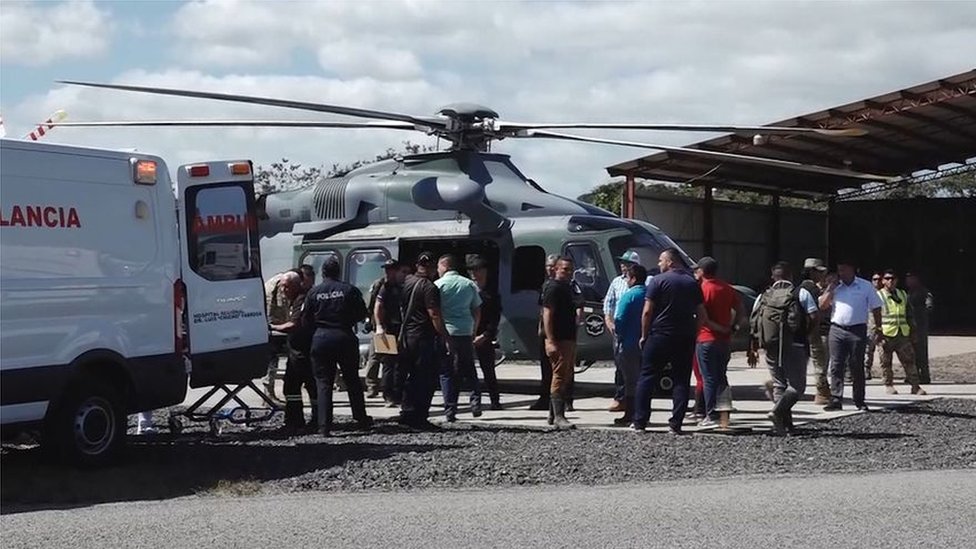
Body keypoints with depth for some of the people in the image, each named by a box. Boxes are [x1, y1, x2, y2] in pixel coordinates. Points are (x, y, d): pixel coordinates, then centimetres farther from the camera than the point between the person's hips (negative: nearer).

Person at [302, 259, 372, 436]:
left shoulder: (313, 292, -1)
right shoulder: (349, 290, -3)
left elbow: (306, 320, 2)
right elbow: (362, 314, -1)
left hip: (320, 339, 0)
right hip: (344, 338, 0)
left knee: (323, 383, 4)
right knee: (352, 381, 14)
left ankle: (324, 426, -3)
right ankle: (361, 419, 22)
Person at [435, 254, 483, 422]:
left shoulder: (438, 285, -3)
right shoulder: (470, 284, 8)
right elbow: (477, 311, 12)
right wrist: (473, 330, 21)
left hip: (445, 333, -3)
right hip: (466, 333, 3)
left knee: (446, 372, 3)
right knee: (469, 370, 16)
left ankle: (450, 410, 1)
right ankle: (475, 400, 1)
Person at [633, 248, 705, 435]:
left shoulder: (658, 281, -6)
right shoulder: (692, 283, 9)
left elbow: (647, 311, -10)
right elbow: (701, 314, 9)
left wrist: (644, 335, -1)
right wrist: (693, 333, 15)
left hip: (660, 335, -4)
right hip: (685, 339, 4)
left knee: (647, 378, 3)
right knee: (681, 381, 6)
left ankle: (639, 422, 1)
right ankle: (676, 423, 1)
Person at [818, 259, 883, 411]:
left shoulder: (866, 286, 5)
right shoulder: (835, 286, 11)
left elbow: (876, 308, 7)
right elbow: (822, 306, 4)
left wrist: (878, 327, 2)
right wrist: (830, 288, -4)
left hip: (857, 331, -2)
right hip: (837, 330, 2)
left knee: (857, 367, 3)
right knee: (836, 366, -3)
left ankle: (859, 401, 10)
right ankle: (836, 399, -2)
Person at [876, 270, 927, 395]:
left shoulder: (903, 295, 16)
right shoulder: (878, 296, 1)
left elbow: (910, 314, 22)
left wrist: (913, 331, 16)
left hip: (902, 334, 3)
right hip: (885, 335, -3)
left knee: (909, 360, -1)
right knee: (886, 362, 2)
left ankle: (915, 386, 0)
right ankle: (888, 385, 13)